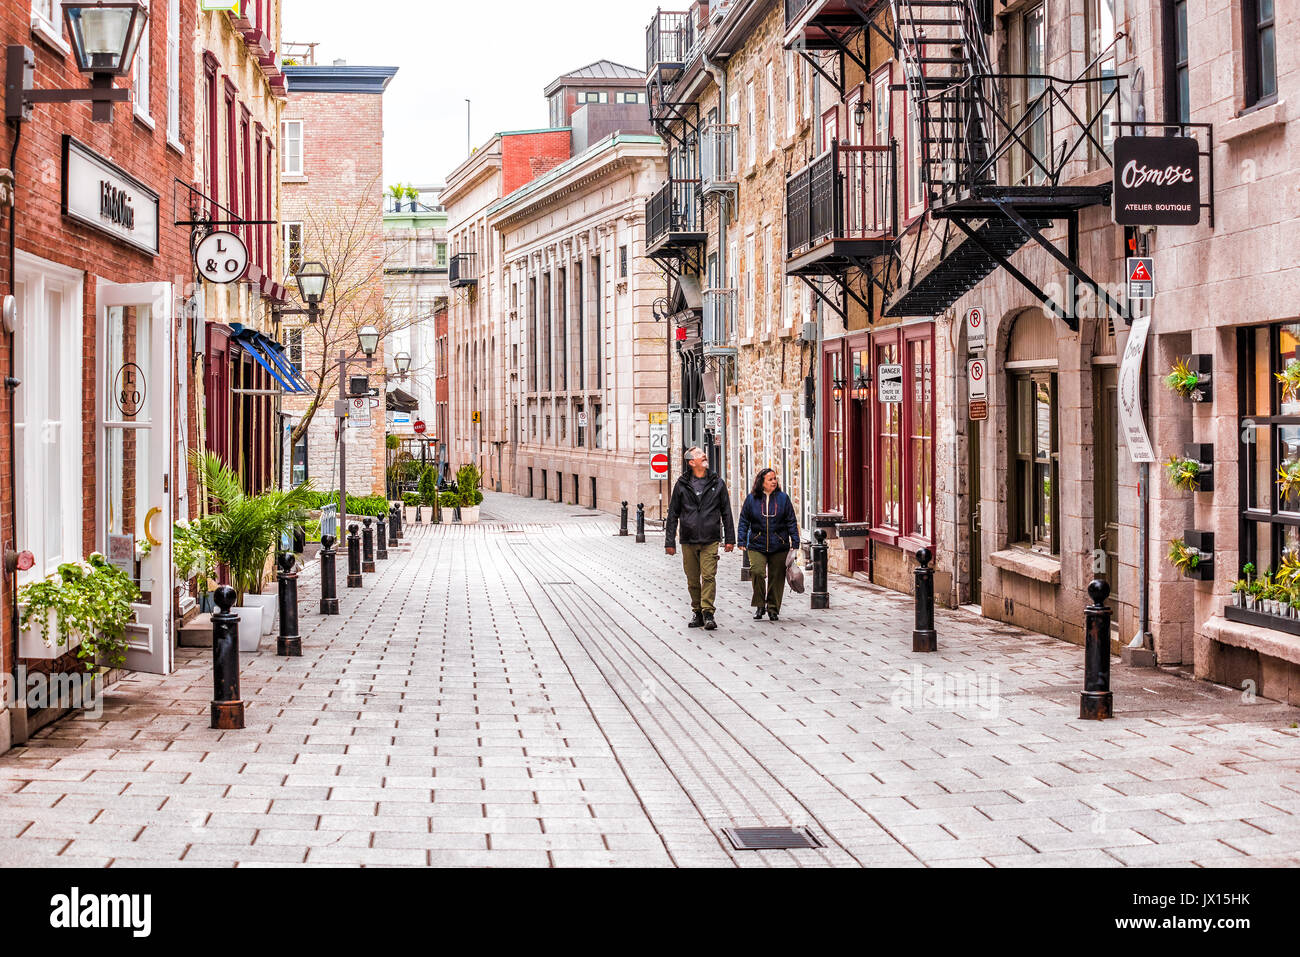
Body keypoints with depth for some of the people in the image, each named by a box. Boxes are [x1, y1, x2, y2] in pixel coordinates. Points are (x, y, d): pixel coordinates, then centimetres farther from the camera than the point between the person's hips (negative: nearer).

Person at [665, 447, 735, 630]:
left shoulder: (717, 483, 7)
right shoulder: (682, 485, 5)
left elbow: (726, 512, 11)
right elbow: (673, 514, 8)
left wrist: (730, 539, 7)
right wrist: (670, 541, 4)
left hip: (710, 540, -1)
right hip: (688, 540, 1)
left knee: (708, 576, -13)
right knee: (693, 580, 6)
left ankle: (708, 612, -13)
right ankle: (697, 612, 18)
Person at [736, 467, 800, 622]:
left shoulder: (783, 498, 3)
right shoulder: (751, 499, 2)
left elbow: (791, 522, 7)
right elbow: (744, 521, 8)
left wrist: (795, 543, 3)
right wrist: (742, 541, 1)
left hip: (779, 547, 1)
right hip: (757, 546, -1)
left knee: (776, 577, 4)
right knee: (757, 572, -18)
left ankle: (773, 608, 18)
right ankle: (759, 605, -1)